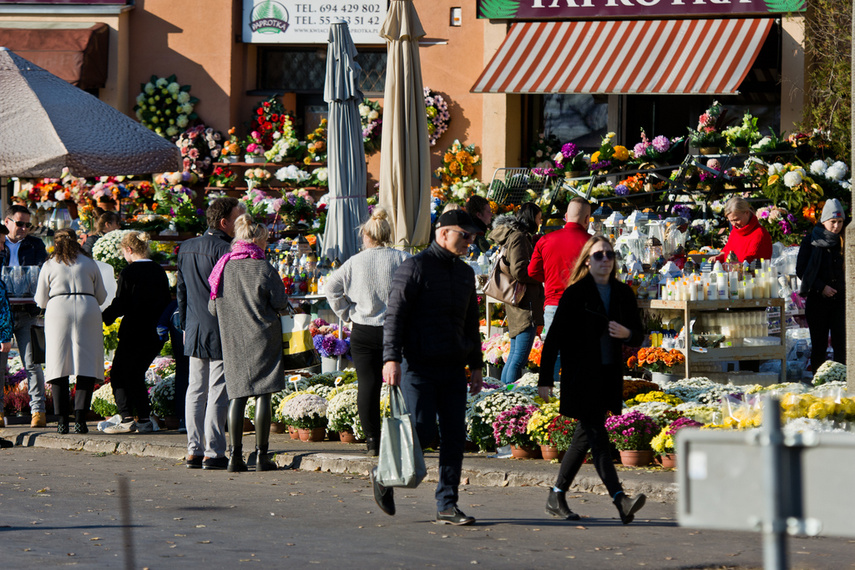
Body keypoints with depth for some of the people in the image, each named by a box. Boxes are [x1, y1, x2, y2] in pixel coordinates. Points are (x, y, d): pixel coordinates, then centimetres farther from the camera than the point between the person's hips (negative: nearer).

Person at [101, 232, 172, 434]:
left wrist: (102, 318, 3)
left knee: (119, 374, 4)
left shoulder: (129, 273, -12)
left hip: (134, 332, -7)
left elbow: (119, 306, -12)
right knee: (136, 374, 17)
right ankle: (144, 419, 10)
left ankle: (127, 419, -7)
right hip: (155, 334, 7)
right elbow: (167, 303, 12)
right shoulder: (159, 272, 7)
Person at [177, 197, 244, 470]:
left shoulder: (186, 248, 11)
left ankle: (193, 450, 11)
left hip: (195, 332, 7)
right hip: (220, 331, -7)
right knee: (218, 392, -4)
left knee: (196, 390, 11)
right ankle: (213, 452, -4)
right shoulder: (224, 250, -14)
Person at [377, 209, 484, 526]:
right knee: (422, 433, -8)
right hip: (419, 366, -6)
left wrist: (476, 365, 20)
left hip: (453, 369, 6)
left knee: (454, 438, 0)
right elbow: (394, 315, -9)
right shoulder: (415, 267, -5)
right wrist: (391, 358, -18)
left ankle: (447, 506, 3)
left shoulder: (465, 273, 17)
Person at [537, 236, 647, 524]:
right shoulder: (575, 294, -5)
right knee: (597, 435, -12)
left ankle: (557, 497, 23)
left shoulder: (623, 293, 9)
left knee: (585, 436, 11)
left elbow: (638, 336, 15)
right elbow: (555, 336, -5)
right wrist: (545, 378, -8)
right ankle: (620, 500, -21)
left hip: (609, 376, 6)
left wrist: (627, 334, -10)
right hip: (580, 376, -6)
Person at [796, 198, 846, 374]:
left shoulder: (845, 241, 8)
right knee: (819, 344, 2)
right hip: (817, 299, -1)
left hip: (840, 298, 1)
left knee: (841, 343, -6)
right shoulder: (811, 241, 1)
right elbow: (801, 270, 0)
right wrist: (821, 287, -10)